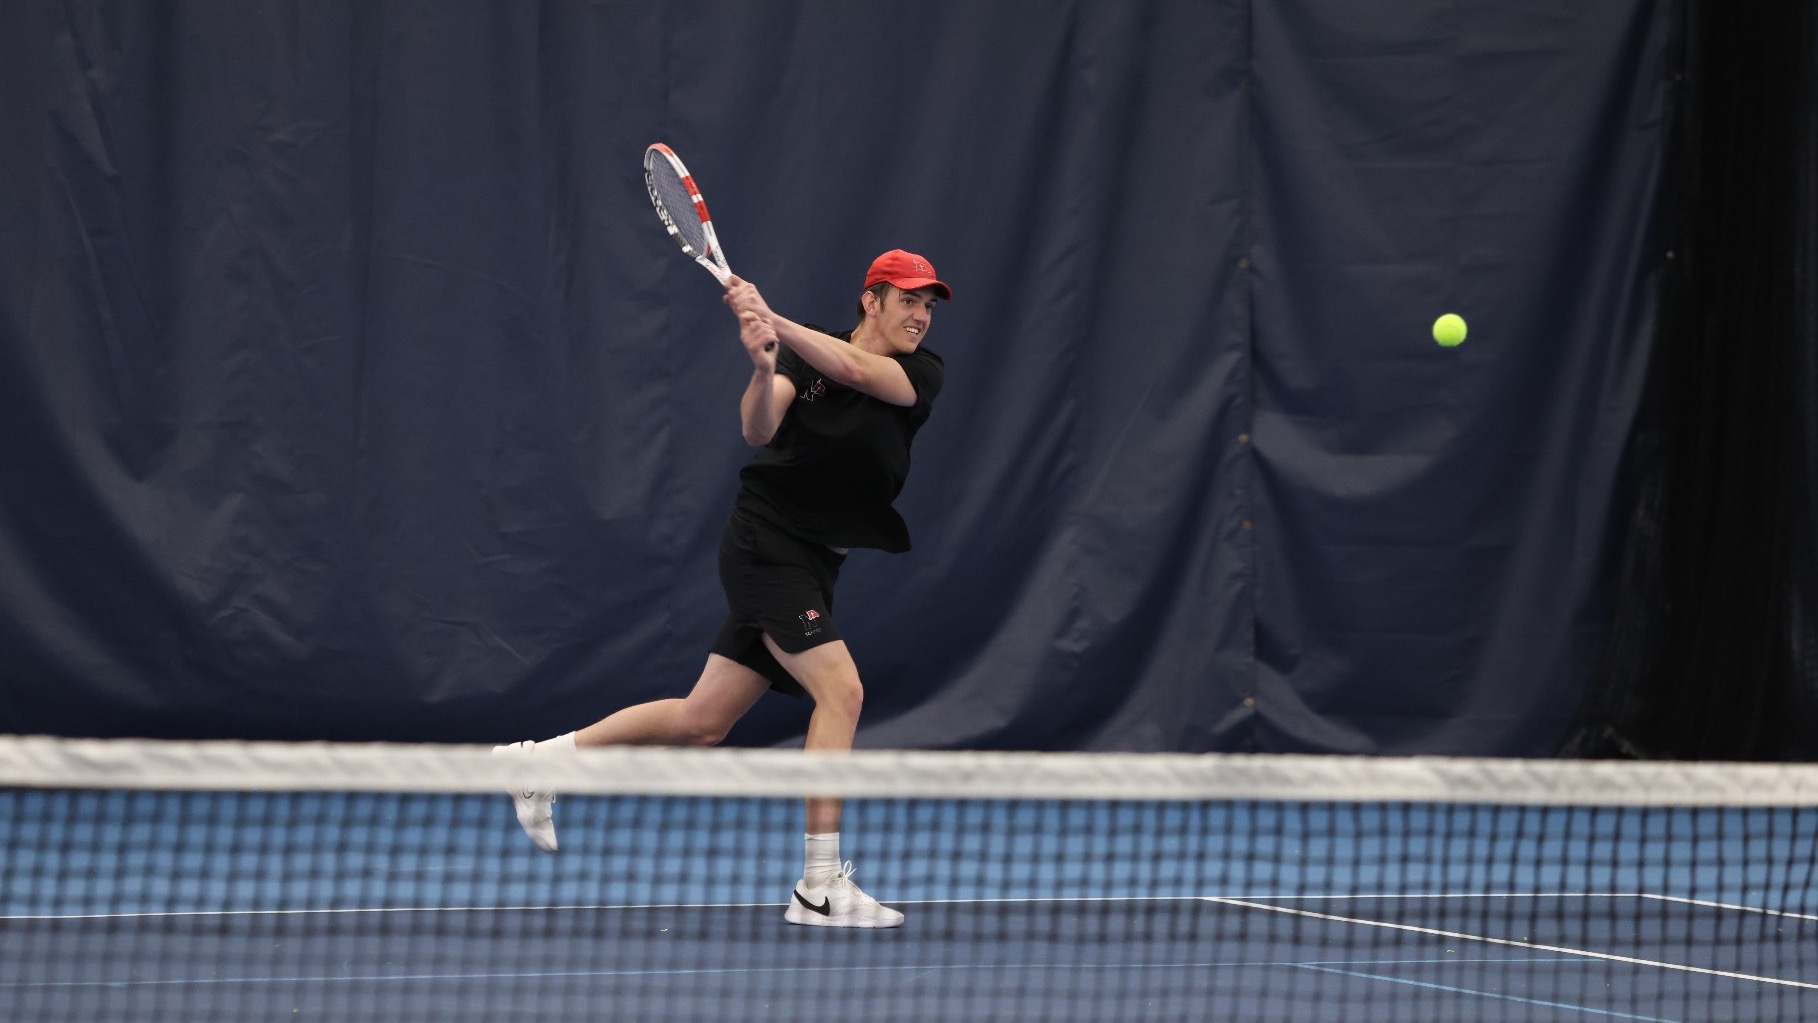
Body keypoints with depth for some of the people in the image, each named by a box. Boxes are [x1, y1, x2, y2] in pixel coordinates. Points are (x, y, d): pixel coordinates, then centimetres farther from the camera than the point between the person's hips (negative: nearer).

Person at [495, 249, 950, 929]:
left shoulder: (922, 374, 1)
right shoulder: (801, 358, -4)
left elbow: (857, 371, -20)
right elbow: (758, 430, -20)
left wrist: (775, 320, -30)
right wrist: (763, 367, -40)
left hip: (810, 566, 5)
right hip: (765, 541, -5)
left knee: (701, 724, 8)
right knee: (840, 689, -20)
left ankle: (540, 759, 24)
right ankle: (819, 885, -19)